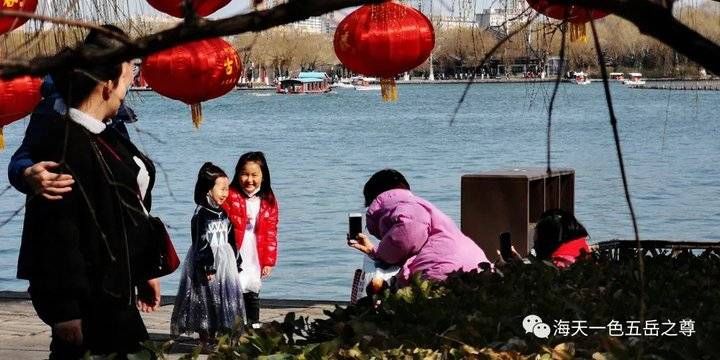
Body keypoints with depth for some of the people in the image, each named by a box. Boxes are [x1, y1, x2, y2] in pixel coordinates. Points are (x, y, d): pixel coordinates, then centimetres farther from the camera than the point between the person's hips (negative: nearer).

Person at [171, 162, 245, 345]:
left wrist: (236, 263, 15)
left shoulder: (224, 214, 10)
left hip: (225, 263, 8)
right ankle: (204, 340, 3)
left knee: (224, 301, 8)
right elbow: (200, 244, -17)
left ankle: (213, 337, 17)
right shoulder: (201, 214, -13)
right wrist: (207, 266, -21)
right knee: (206, 299, -3)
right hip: (207, 263, -8)